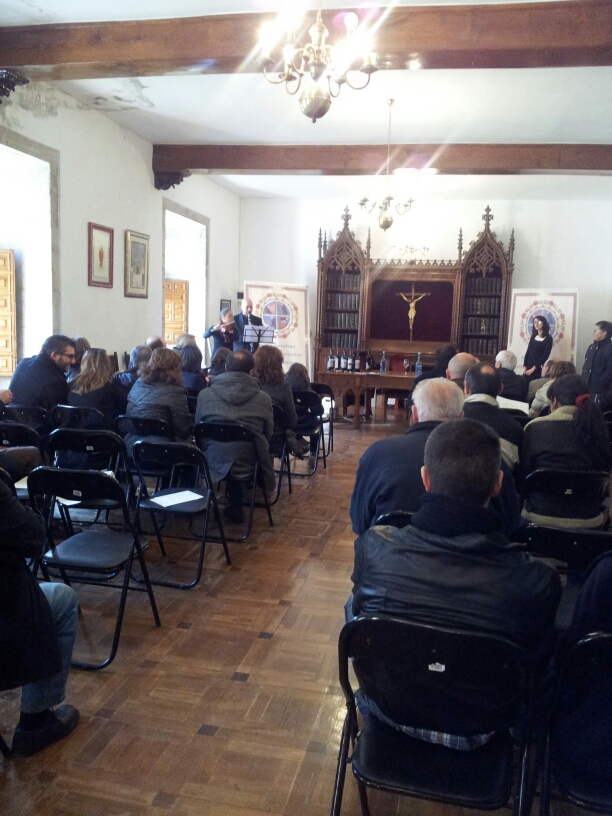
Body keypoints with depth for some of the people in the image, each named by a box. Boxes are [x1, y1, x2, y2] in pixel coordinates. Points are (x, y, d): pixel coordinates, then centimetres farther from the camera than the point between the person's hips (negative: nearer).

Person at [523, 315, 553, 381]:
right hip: (528, 367, 4)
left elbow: (545, 355, -9)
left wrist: (534, 368, -13)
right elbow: (528, 352, 9)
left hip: (538, 368, -4)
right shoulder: (533, 337, 13)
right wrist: (524, 366, -3)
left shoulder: (548, 338, -3)